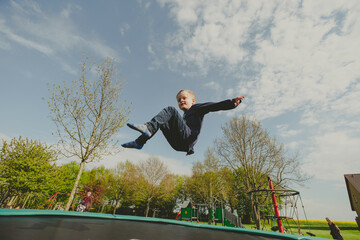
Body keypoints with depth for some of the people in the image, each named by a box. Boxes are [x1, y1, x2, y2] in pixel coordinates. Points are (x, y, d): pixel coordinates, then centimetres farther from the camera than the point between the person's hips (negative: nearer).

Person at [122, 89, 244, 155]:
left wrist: (233, 102, -12)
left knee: (170, 110, -12)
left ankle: (148, 128, -31)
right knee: (161, 121, 13)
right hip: (178, 143, 8)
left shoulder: (197, 107, 16)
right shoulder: (185, 116, 37)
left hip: (187, 139, -7)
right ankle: (139, 142, -1)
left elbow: (217, 106, 2)